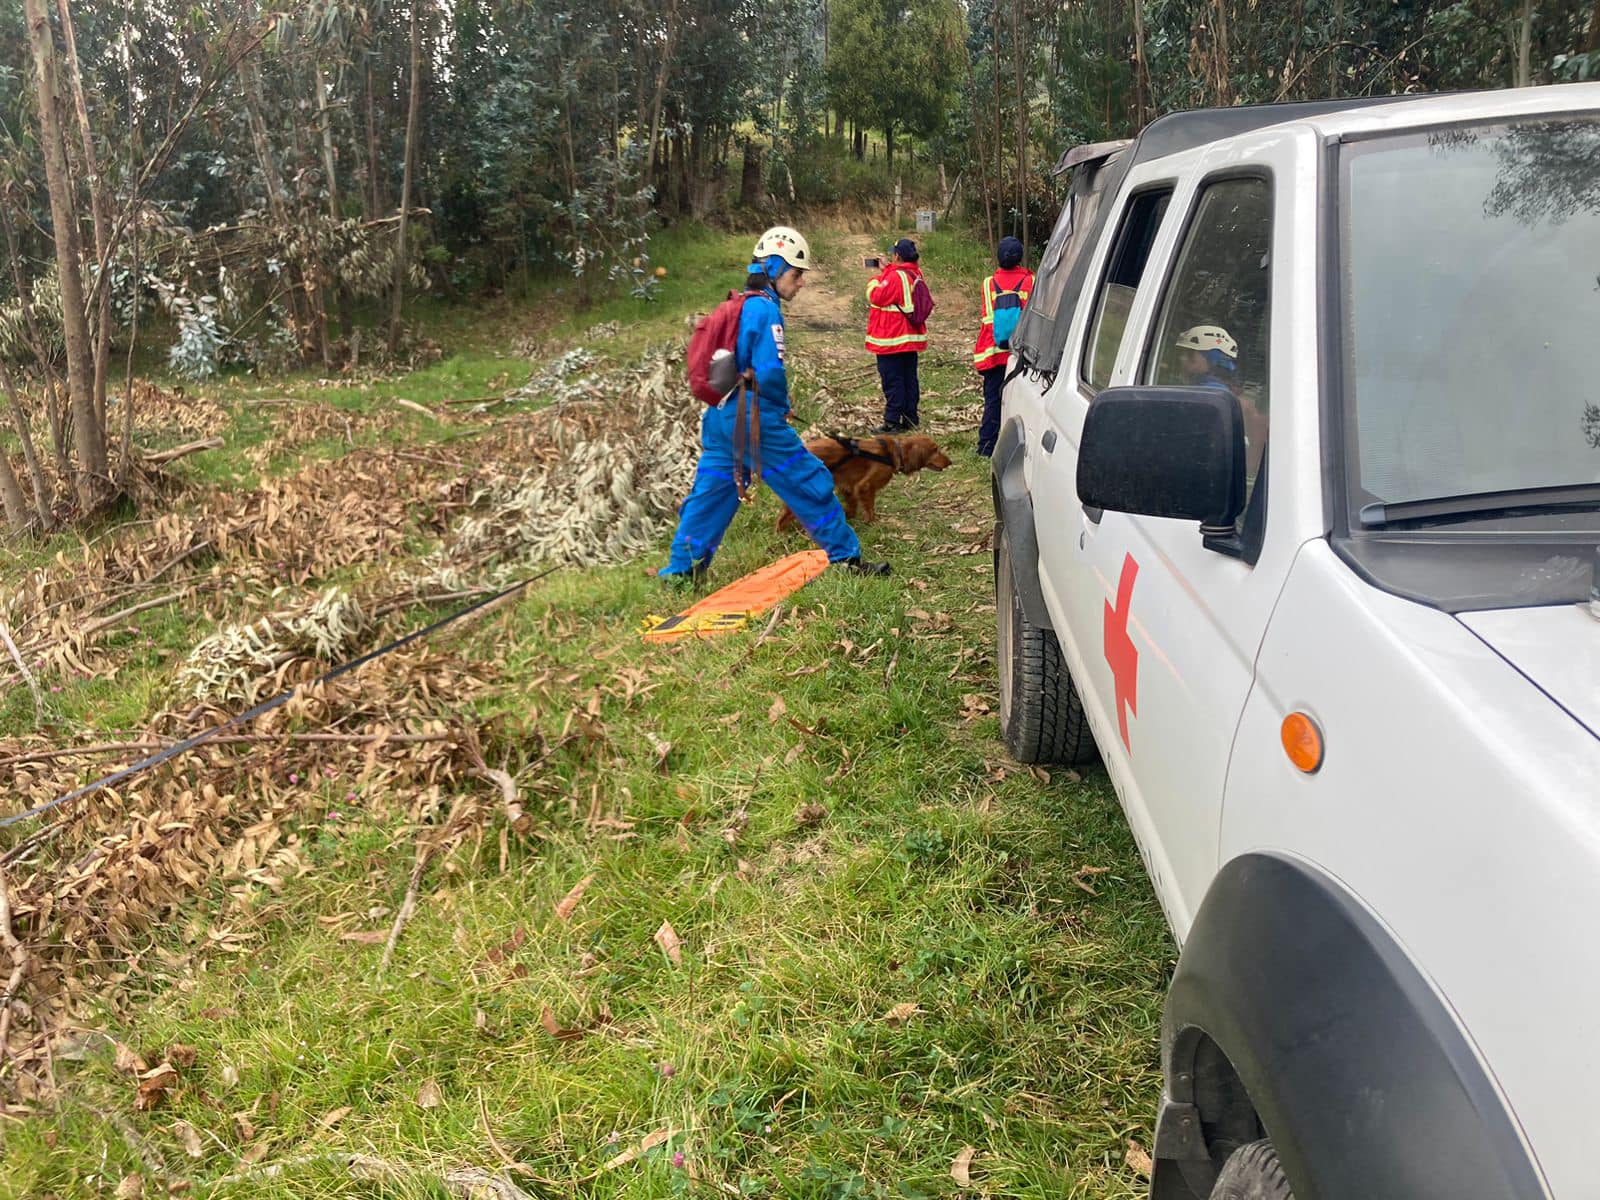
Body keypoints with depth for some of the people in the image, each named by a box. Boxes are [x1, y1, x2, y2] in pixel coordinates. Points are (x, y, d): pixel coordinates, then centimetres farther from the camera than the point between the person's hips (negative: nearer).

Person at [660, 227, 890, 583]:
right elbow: (770, 373, -21)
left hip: (720, 417, 8)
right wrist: (783, 405, -2)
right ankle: (845, 558, 12)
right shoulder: (766, 310, -13)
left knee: (710, 493, 12)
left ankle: (681, 570, 13)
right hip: (757, 420, -8)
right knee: (812, 485, 3)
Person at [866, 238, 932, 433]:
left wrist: (875, 280, 1)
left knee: (892, 380, -4)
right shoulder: (916, 274, 9)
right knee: (909, 378, 12)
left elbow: (877, 297, -17)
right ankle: (910, 419, 17)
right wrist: (885, 273, 11)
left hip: (892, 340, -9)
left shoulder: (895, 276, -19)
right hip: (912, 337, 9)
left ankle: (892, 422, -3)